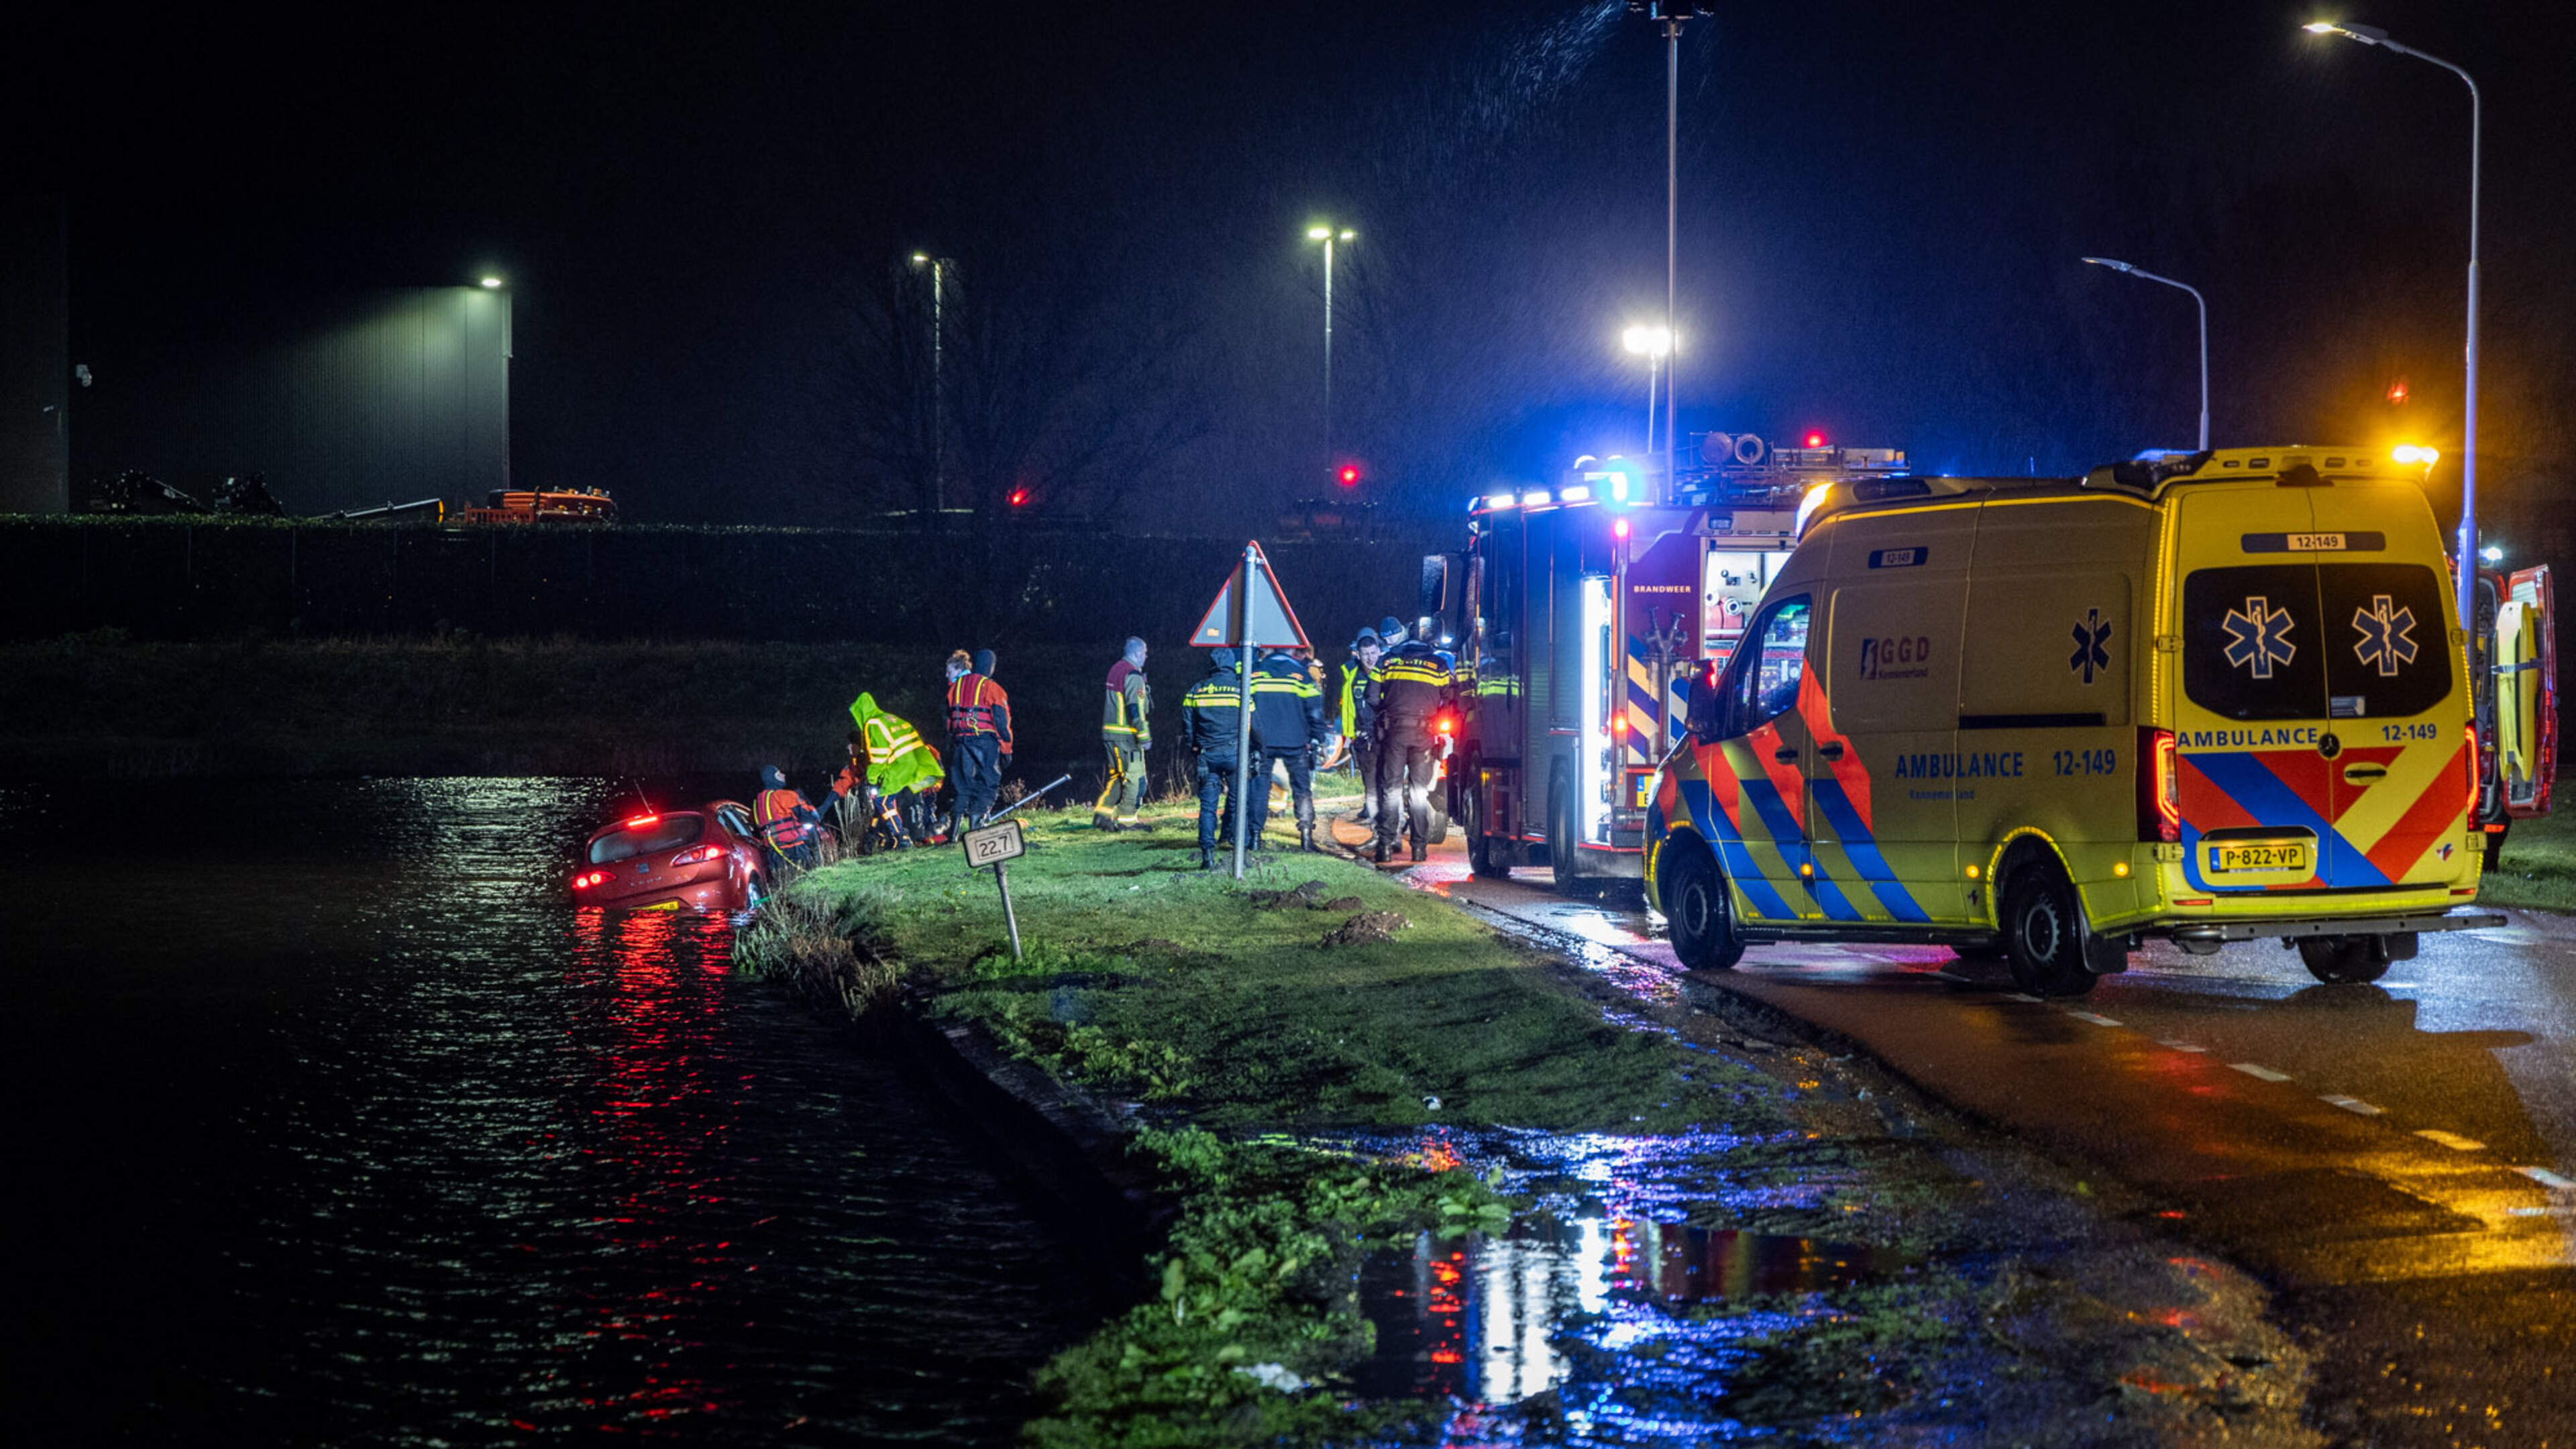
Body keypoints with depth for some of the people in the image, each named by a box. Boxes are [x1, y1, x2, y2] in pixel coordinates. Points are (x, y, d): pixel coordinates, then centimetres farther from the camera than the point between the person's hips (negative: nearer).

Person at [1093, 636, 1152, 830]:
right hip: (1127, 735, -9)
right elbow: (1135, 709, -20)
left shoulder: (1115, 670, 15)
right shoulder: (1133, 676, -14)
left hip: (1110, 733, 9)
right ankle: (1127, 819, -1)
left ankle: (1103, 812, 10)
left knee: (1117, 776, 16)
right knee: (1134, 777, -2)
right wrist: (1144, 736, -19)